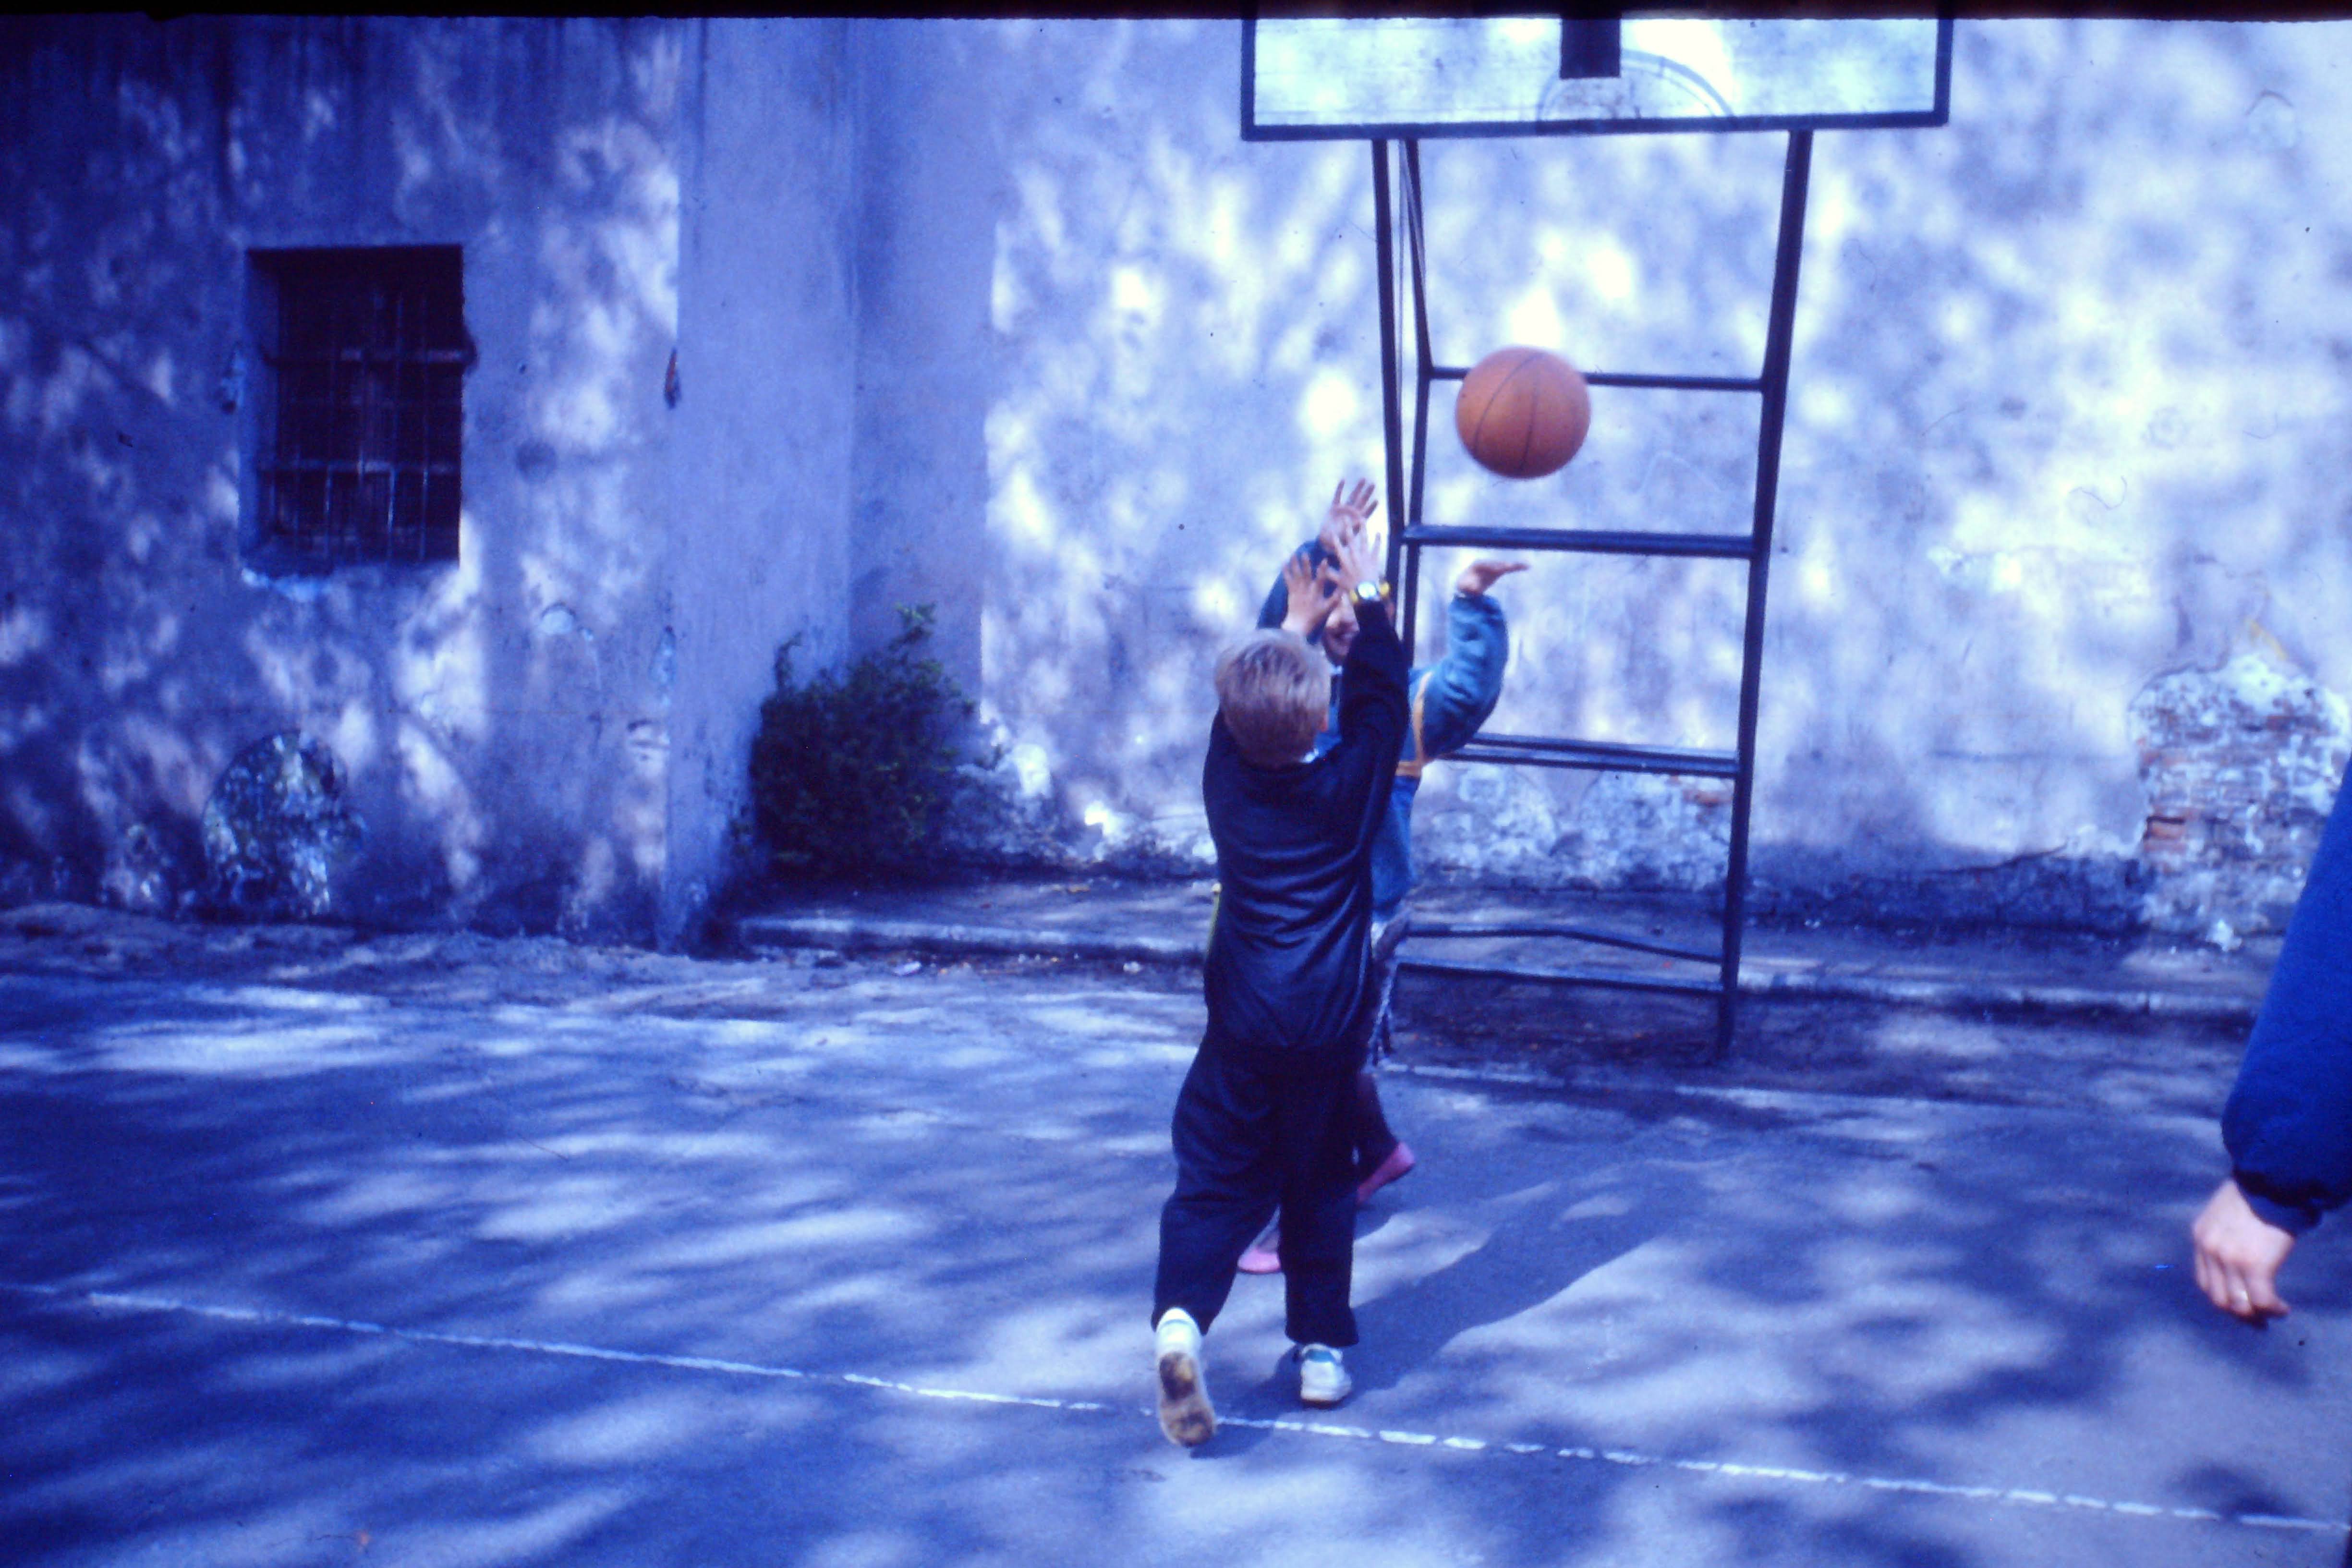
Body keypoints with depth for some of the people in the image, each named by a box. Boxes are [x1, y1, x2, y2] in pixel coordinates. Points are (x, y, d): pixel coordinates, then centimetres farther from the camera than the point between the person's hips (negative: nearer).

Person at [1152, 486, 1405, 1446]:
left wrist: (1308, 592, 20)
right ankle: (1321, 1347, 18)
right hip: (1330, 1026, 0)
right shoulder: (1349, 790, -9)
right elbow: (1382, 695, 5)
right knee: (1321, 1186, 14)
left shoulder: (1226, 780, -3)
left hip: (1241, 1028, 1)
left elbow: (1251, 693, 13)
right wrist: (1366, 590, 10)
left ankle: (1180, 1317, -22)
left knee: (1216, 1179, 1)